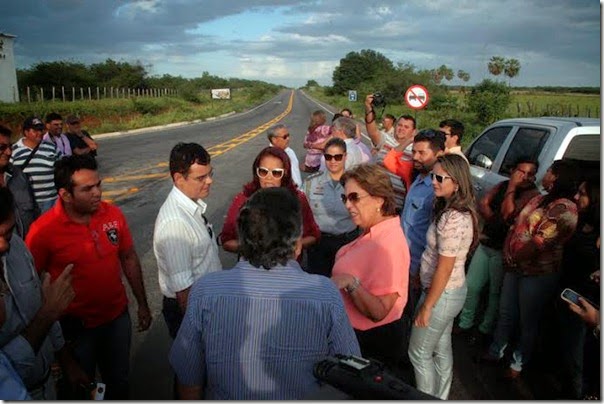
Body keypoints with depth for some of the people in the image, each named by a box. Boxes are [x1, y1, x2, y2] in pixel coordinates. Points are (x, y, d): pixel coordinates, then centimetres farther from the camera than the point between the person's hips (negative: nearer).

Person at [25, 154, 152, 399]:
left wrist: (142, 304, 6)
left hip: (118, 316, 4)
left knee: (118, 381, 24)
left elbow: (129, 258, 2)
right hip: (76, 326, -3)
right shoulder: (43, 230, -22)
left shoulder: (113, 214, -9)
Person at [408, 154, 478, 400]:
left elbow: (444, 269, -24)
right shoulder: (461, 211, 0)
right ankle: (441, 397, 41)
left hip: (442, 294, -9)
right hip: (452, 290, 9)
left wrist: (427, 306, -16)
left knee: (419, 353, 10)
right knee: (441, 348, 23)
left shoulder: (452, 219, -29)